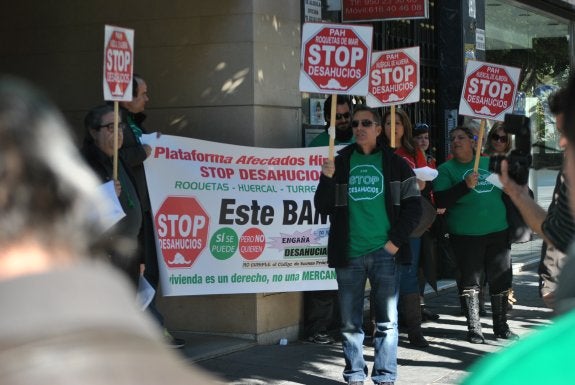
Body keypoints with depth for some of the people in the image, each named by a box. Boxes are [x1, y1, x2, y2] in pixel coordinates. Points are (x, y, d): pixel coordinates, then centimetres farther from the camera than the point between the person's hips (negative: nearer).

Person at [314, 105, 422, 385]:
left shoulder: (395, 164, 5)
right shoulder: (339, 162, 8)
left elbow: (413, 206, 4)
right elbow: (322, 208, 6)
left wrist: (395, 241, -5)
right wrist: (327, 179, -11)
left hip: (384, 253, -1)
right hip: (348, 255, 1)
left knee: (387, 321, 0)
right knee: (350, 322, 5)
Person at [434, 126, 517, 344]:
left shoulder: (490, 163, 12)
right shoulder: (446, 169, 0)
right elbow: (441, 201, -13)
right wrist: (465, 185, -23)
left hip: (498, 232, 4)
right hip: (466, 236, -4)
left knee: (501, 281, 7)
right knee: (470, 282, 0)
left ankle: (501, 326, 20)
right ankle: (473, 328, 10)